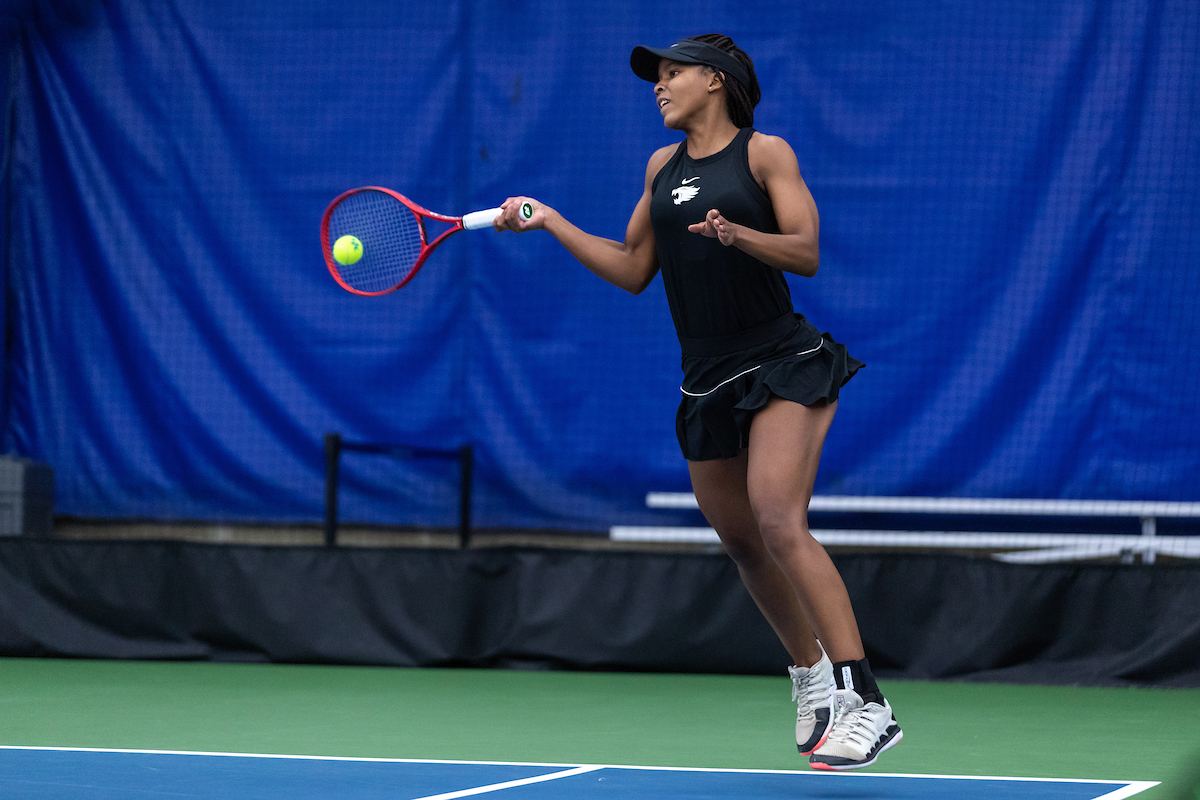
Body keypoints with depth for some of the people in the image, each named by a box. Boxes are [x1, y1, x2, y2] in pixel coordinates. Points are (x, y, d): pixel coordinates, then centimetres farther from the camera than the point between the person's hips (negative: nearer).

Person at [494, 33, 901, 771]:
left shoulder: (764, 153, -2)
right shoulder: (664, 167, 16)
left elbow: (807, 253, -10)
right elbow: (633, 270, 19)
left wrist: (738, 233, -27)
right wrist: (551, 221, 14)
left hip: (783, 366, -6)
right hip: (708, 382, 6)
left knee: (780, 525, -22)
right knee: (742, 543, 10)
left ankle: (865, 704, -26)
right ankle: (810, 673, 34)